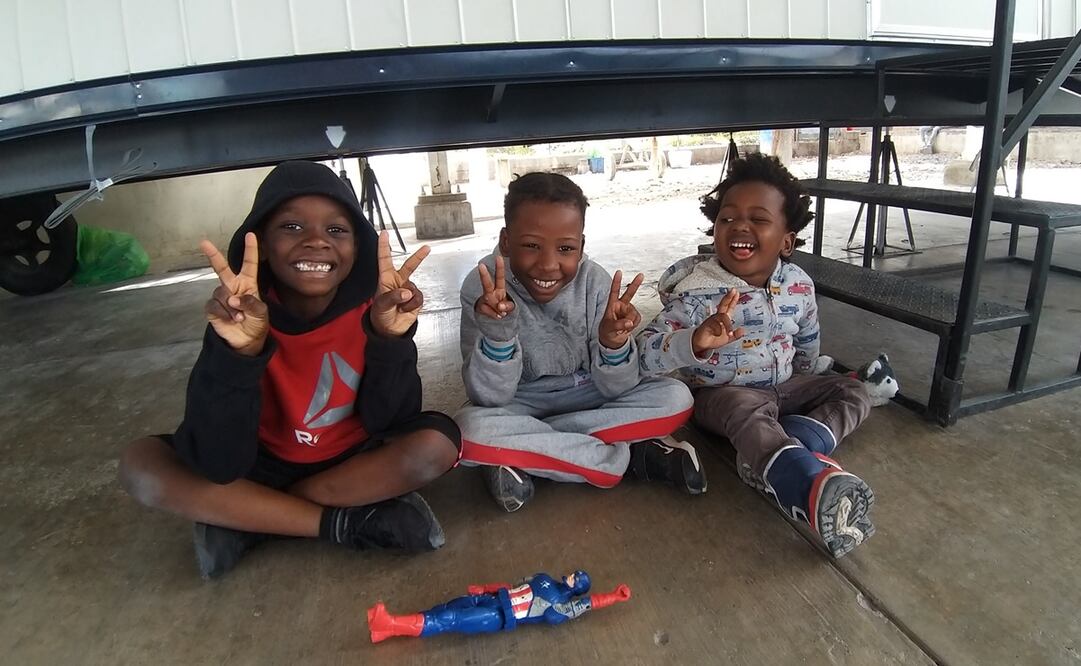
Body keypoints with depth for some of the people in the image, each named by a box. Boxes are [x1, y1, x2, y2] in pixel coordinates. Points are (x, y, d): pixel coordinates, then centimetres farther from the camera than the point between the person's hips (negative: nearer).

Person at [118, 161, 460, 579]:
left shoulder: (370, 304, -17)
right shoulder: (242, 315, -19)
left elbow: (390, 422, -19)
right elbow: (219, 464, -25)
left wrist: (391, 337, -34)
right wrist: (238, 351, -40)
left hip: (357, 462, 0)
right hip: (265, 468, 0)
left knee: (437, 442, -28)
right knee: (140, 465, -20)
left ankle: (245, 521, -13)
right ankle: (348, 523, -17)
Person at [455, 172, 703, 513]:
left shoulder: (596, 283, -15)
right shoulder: (482, 287, -20)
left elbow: (616, 390, -13)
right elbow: (489, 399, -21)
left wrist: (613, 344, -35)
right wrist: (497, 333, -39)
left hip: (587, 398, 2)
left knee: (676, 398, -19)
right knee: (470, 430, -34)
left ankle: (520, 456, -18)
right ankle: (631, 457, -18)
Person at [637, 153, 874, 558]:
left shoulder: (799, 285, -5)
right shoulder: (696, 290, -22)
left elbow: (807, 345, 15)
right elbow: (646, 353, -30)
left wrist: (804, 382, 24)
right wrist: (695, 341, -48)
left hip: (785, 385, 7)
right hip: (721, 392, -6)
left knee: (854, 393, -4)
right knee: (751, 414, -35)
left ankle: (777, 460, -29)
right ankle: (815, 490, -61)